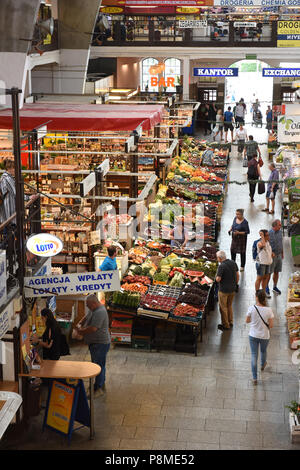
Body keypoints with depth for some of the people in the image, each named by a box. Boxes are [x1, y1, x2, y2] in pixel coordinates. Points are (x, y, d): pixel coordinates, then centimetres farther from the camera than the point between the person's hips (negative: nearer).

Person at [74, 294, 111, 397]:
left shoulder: (100, 312, -23)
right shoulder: (94, 310, 10)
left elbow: (93, 328, -29)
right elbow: (86, 318, 24)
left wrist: (81, 332, -14)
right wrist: (79, 325, 4)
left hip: (100, 344, -11)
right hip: (95, 343, 11)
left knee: (99, 366, -6)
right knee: (99, 365, 19)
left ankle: (99, 389, -1)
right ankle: (101, 384, 31)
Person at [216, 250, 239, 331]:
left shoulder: (221, 266, -21)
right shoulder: (233, 263, -1)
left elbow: (218, 279, -22)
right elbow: (237, 275, 7)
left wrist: (217, 276, 0)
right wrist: (236, 284, 18)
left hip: (224, 290, -7)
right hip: (233, 289, 7)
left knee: (223, 307, 9)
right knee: (229, 306, 23)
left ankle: (225, 325, 17)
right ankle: (230, 323, 31)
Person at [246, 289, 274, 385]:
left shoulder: (251, 308, -19)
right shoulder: (268, 310, -19)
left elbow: (247, 321, -4)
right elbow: (271, 325, -13)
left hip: (253, 335, 0)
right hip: (264, 336, 1)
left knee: (254, 355, 11)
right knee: (263, 351, 30)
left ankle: (255, 378, 14)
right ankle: (263, 365, 60)